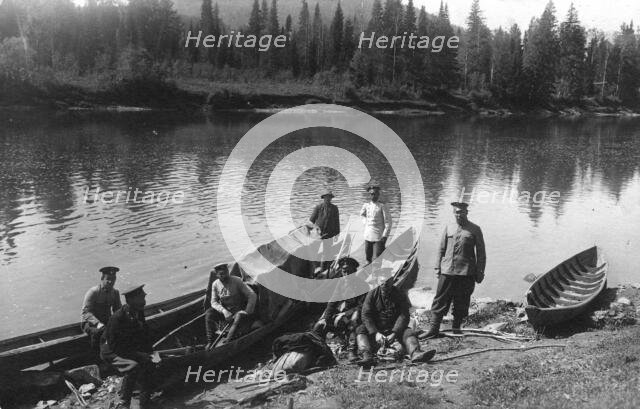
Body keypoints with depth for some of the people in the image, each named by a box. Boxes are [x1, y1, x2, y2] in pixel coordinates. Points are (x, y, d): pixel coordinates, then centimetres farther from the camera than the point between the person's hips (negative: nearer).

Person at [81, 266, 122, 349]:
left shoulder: (115, 292, 3)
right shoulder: (93, 292, -15)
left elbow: (118, 309, 9)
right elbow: (86, 312, -21)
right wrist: (98, 323, -37)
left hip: (107, 322, 5)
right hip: (89, 322, -5)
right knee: (98, 332, -37)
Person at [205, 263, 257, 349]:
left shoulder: (237, 281, -12)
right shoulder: (215, 284, -1)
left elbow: (252, 295, -13)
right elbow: (214, 302, -4)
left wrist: (247, 313, -19)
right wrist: (224, 311, -23)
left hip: (238, 311, -3)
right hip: (224, 311, 4)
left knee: (240, 316, -36)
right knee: (209, 313, -22)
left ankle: (228, 341, -46)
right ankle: (210, 341, -23)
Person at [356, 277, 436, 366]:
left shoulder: (400, 295, 1)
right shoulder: (372, 294, 0)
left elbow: (403, 316, -8)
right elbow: (366, 316, -8)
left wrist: (394, 333, -24)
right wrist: (375, 333, -23)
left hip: (395, 330, 0)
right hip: (376, 329, 0)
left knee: (409, 332, -27)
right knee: (361, 330, -26)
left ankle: (415, 353, -55)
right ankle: (367, 355, -49)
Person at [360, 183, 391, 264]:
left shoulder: (382, 206, -6)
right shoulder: (366, 205, 7)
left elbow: (388, 222, -8)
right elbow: (362, 214, 29)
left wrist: (385, 236, -13)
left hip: (379, 237, -5)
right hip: (367, 236, 5)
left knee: (377, 259, -8)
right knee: (368, 259, 9)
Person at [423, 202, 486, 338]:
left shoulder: (475, 230, 3)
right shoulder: (448, 229, 11)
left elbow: (480, 253, 4)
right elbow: (441, 249, 16)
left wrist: (479, 272, 0)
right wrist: (438, 268, 11)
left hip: (466, 273, -2)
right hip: (447, 271, 2)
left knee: (461, 304, 4)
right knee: (440, 301, 0)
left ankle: (456, 328, 18)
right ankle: (434, 328, 5)